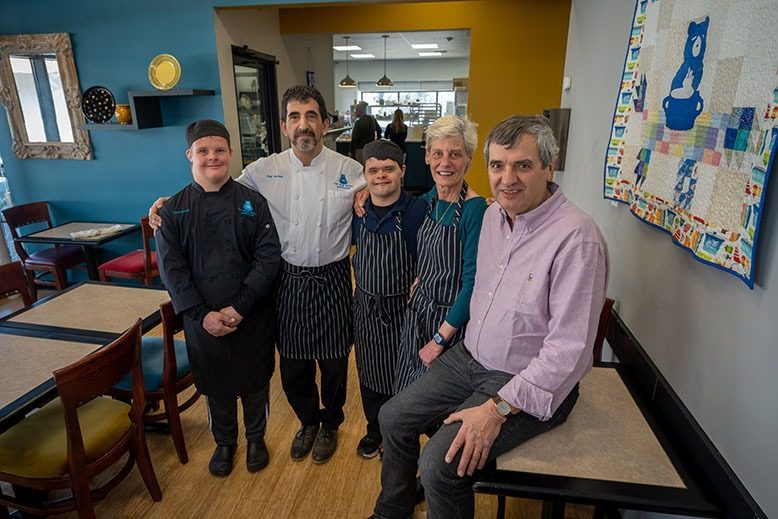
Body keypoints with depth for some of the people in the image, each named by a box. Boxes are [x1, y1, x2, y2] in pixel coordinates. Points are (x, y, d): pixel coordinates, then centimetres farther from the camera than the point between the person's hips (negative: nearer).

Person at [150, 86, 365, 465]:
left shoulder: (350, 170, -6)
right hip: (289, 280, 1)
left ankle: (330, 424, 42)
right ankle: (308, 421, 45)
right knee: (293, 363, 15)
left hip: (331, 280, -1)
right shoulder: (266, 170, -3)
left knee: (333, 362, 13)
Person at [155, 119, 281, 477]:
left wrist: (239, 307, -17)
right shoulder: (174, 209, -2)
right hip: (202, 320, 1)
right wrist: (202, 314, -15)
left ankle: (256, 438, 41)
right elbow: (171, 267, -5)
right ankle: (224, 443, 43)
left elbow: (269, 257, -11)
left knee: (254, 381, 15)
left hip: (253, 316, -1)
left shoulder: (253, 202, -6)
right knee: (215, 385, 18)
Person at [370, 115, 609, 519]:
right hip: (471, 357, 8)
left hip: (531, 383, -7)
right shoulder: (493, 214, 1)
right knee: (393, 418, 9)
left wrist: (499, 408, -24)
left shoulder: (577, 238, -24)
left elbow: (569, 348, -25)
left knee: (439, 463, -19)